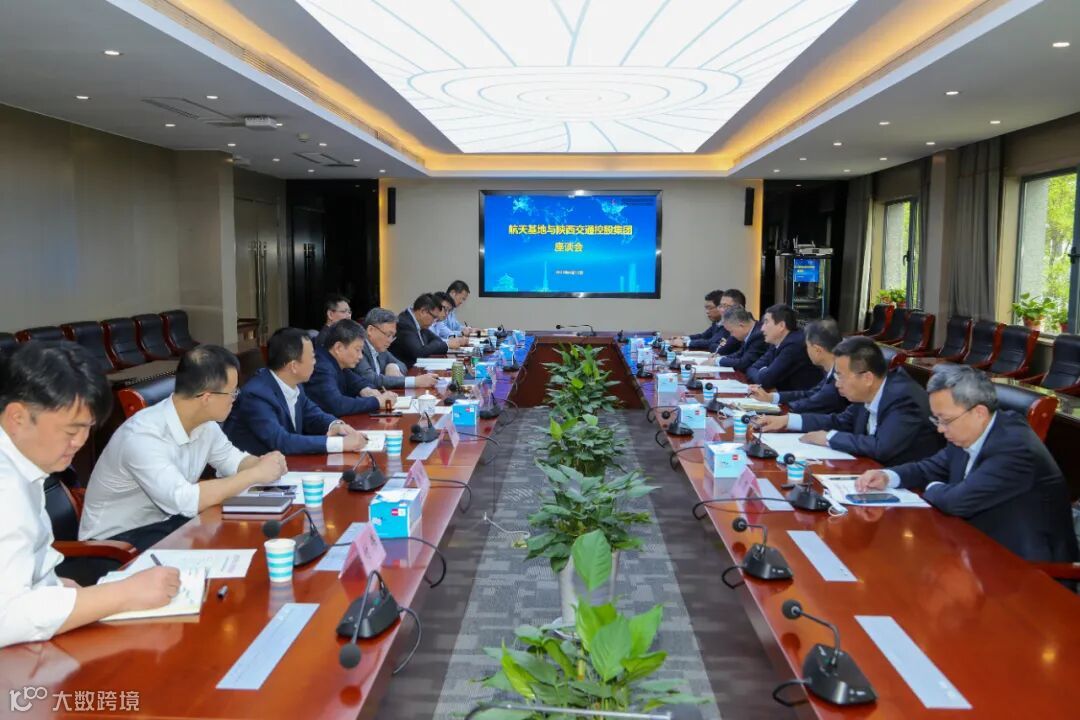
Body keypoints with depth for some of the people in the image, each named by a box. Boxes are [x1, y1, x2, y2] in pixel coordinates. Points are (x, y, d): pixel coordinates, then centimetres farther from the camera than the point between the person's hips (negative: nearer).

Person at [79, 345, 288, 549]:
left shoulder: (205, 423, -5)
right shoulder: (143, 436, -29)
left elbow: (233, 459, 12)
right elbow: (186, 501, -37)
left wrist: (262, 465, -11)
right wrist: (255, 474, -28)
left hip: (166, 520, 7)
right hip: (118, 537, -7)